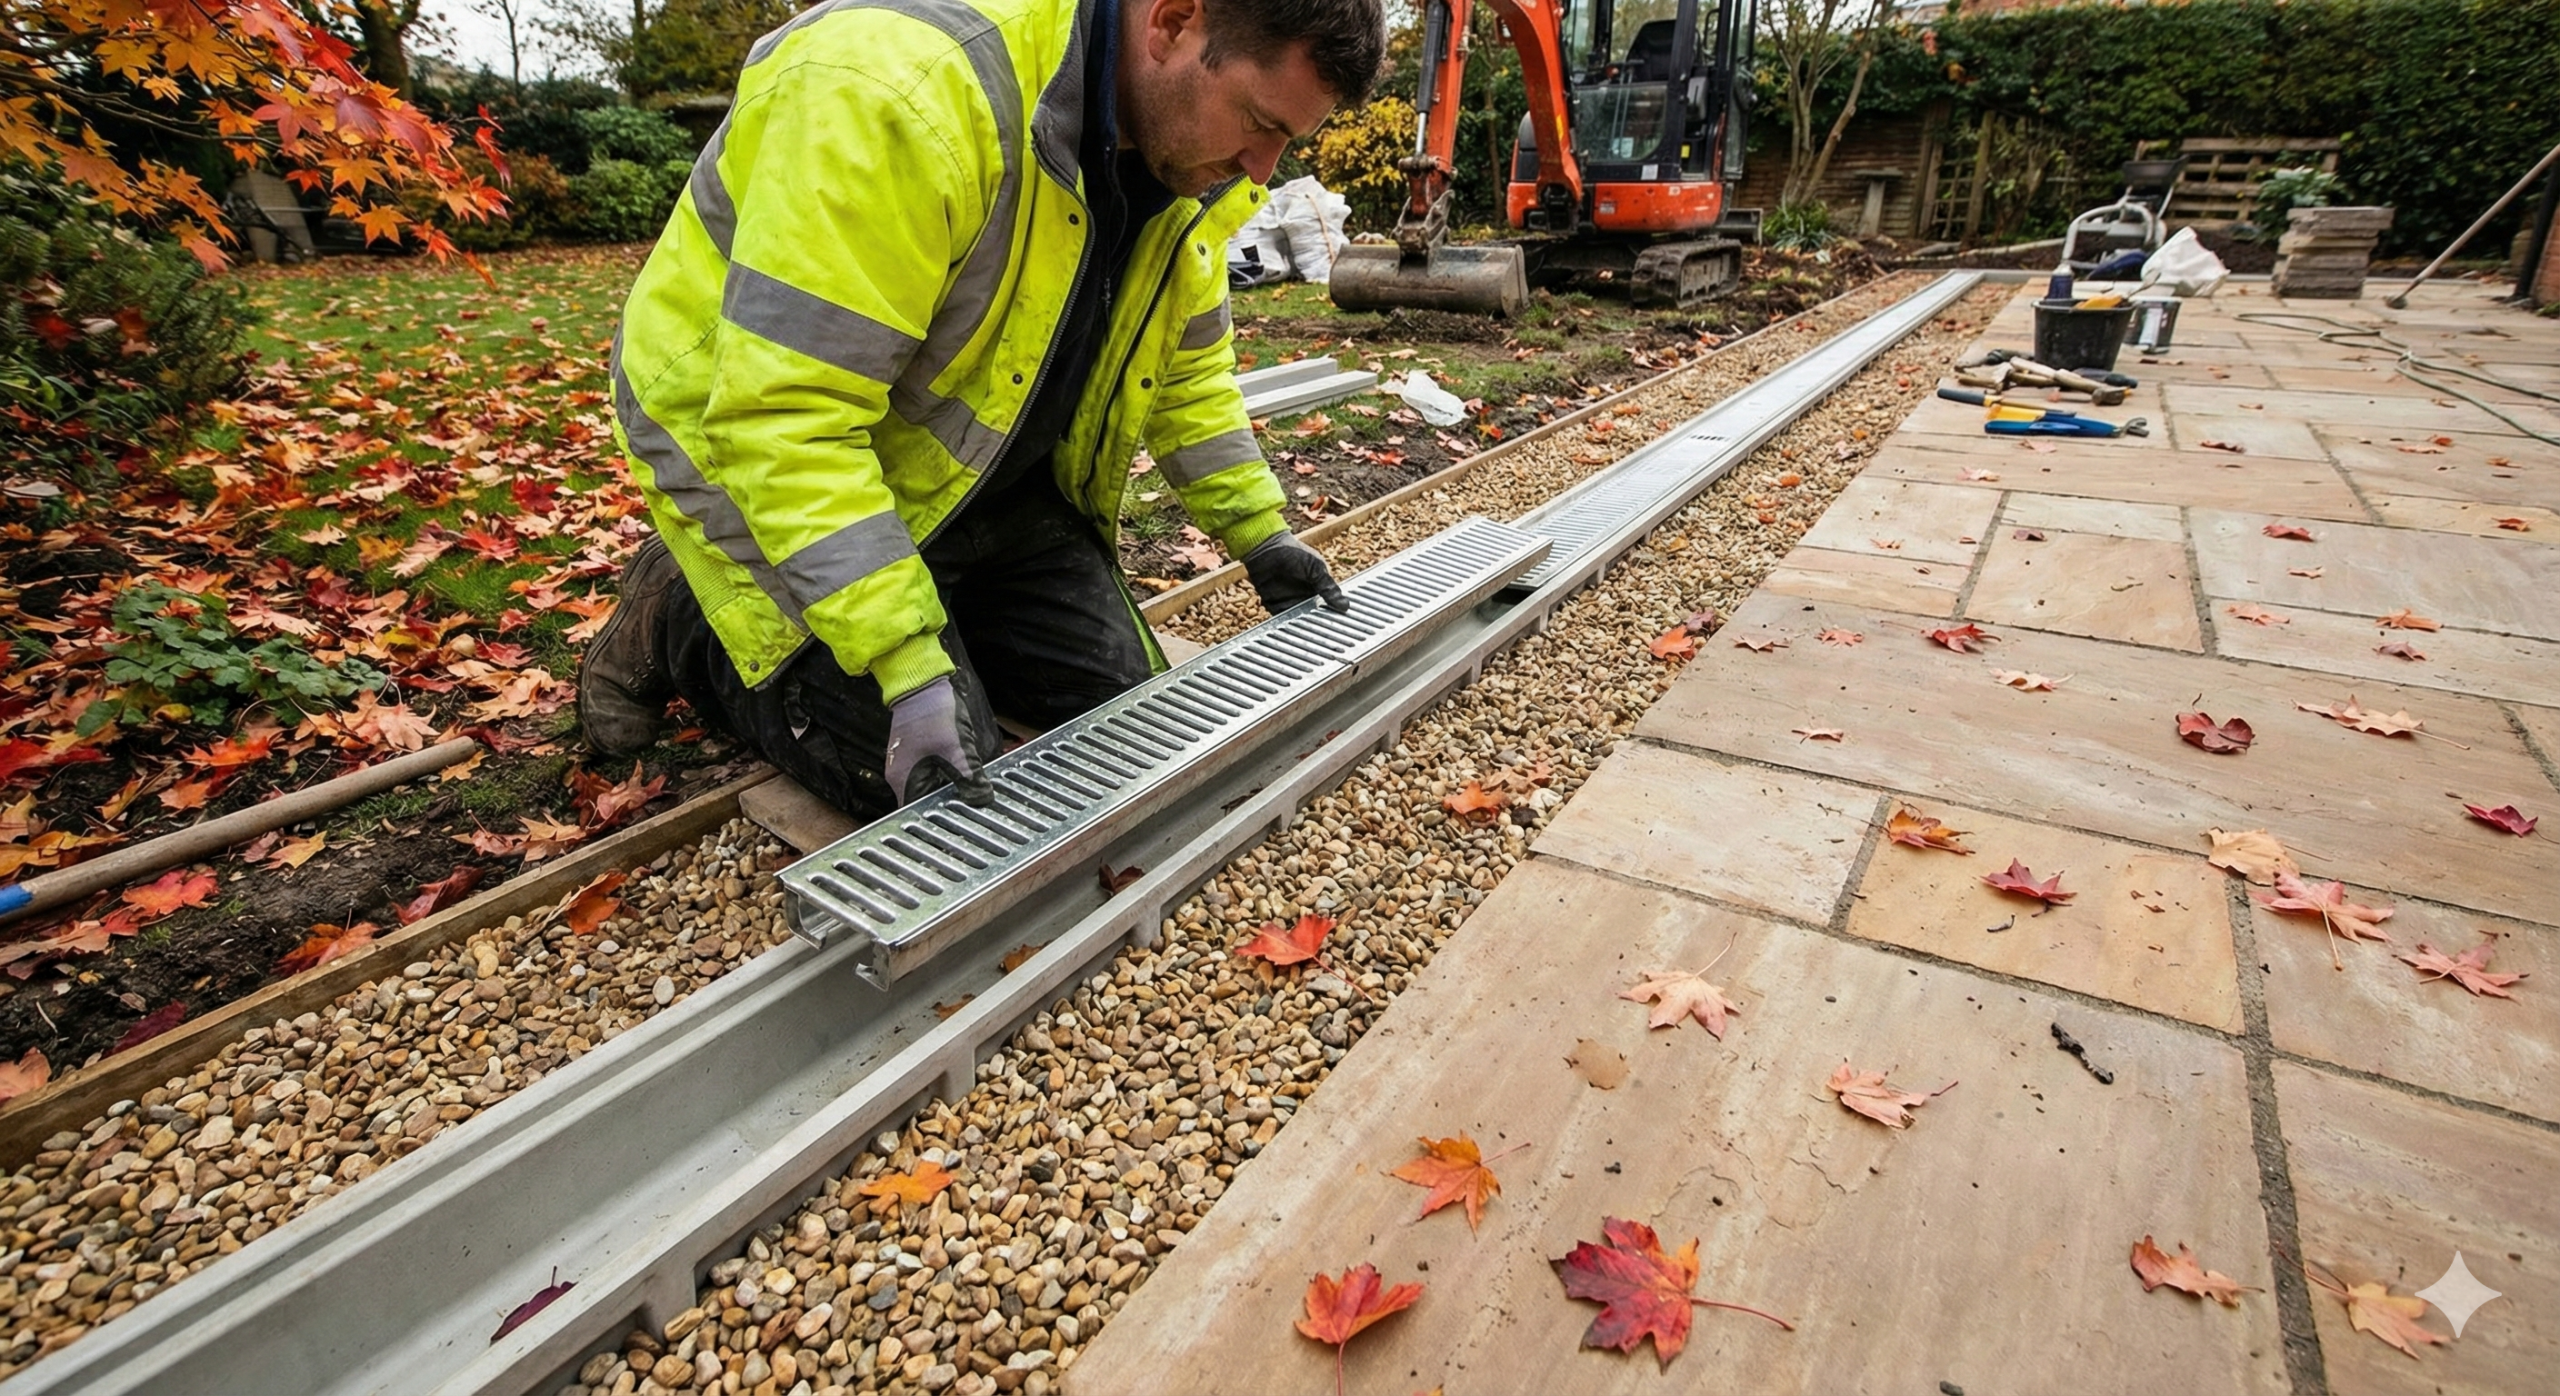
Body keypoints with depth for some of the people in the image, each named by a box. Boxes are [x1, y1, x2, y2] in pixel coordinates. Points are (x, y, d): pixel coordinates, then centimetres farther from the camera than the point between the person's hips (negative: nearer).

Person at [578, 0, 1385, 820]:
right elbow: (786, 417, -35)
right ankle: (678, 622, 9)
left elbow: (1186, 368, 8)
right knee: (920, 783, -12)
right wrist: (911, 669, -38)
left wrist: (1260, 534, 2)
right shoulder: (902, 90, -33)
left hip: (982, 472, 7)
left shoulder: (1183, 154, -7)